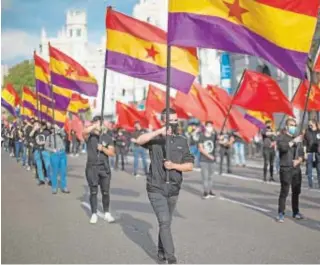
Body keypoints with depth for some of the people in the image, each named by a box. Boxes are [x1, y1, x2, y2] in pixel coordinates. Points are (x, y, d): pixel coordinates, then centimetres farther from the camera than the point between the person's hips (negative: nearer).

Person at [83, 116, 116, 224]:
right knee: (93, 192, 2)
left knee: (105, 192, 4)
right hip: (92, 168, -1)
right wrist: (95, 125, -28)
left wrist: (103, 148, -15)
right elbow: (84, 132, -25)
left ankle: (107, 213, 17)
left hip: (104, 168, 1)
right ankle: (94, 214, 9)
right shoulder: (90, 136, 0)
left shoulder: (107, 137, 5)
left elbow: (112, 153, 0)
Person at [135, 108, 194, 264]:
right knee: (164, 222, -13)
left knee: (166, 223, 15)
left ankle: (161, 252, 32)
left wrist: (174, 165, -14)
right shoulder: (155, 139, -4)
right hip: (156, 189, -4)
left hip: (173, 189, 4)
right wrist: (160, 131, -33)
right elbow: (139, 141, -26)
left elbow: (189, 165, 3)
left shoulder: (182, 141, 6)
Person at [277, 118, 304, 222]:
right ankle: (281, 214, -5)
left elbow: (301, 153, 16)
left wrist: (299, 160, -3)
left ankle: (296, 212, 22)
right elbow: (283, 147, -21)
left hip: (296, 169, 6)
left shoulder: (297, 138, 17)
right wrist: (293, 141, -23)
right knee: (284, 191, -8)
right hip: (285, 168, -6)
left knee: (296, 191, 11)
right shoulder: (282, 138, -1)